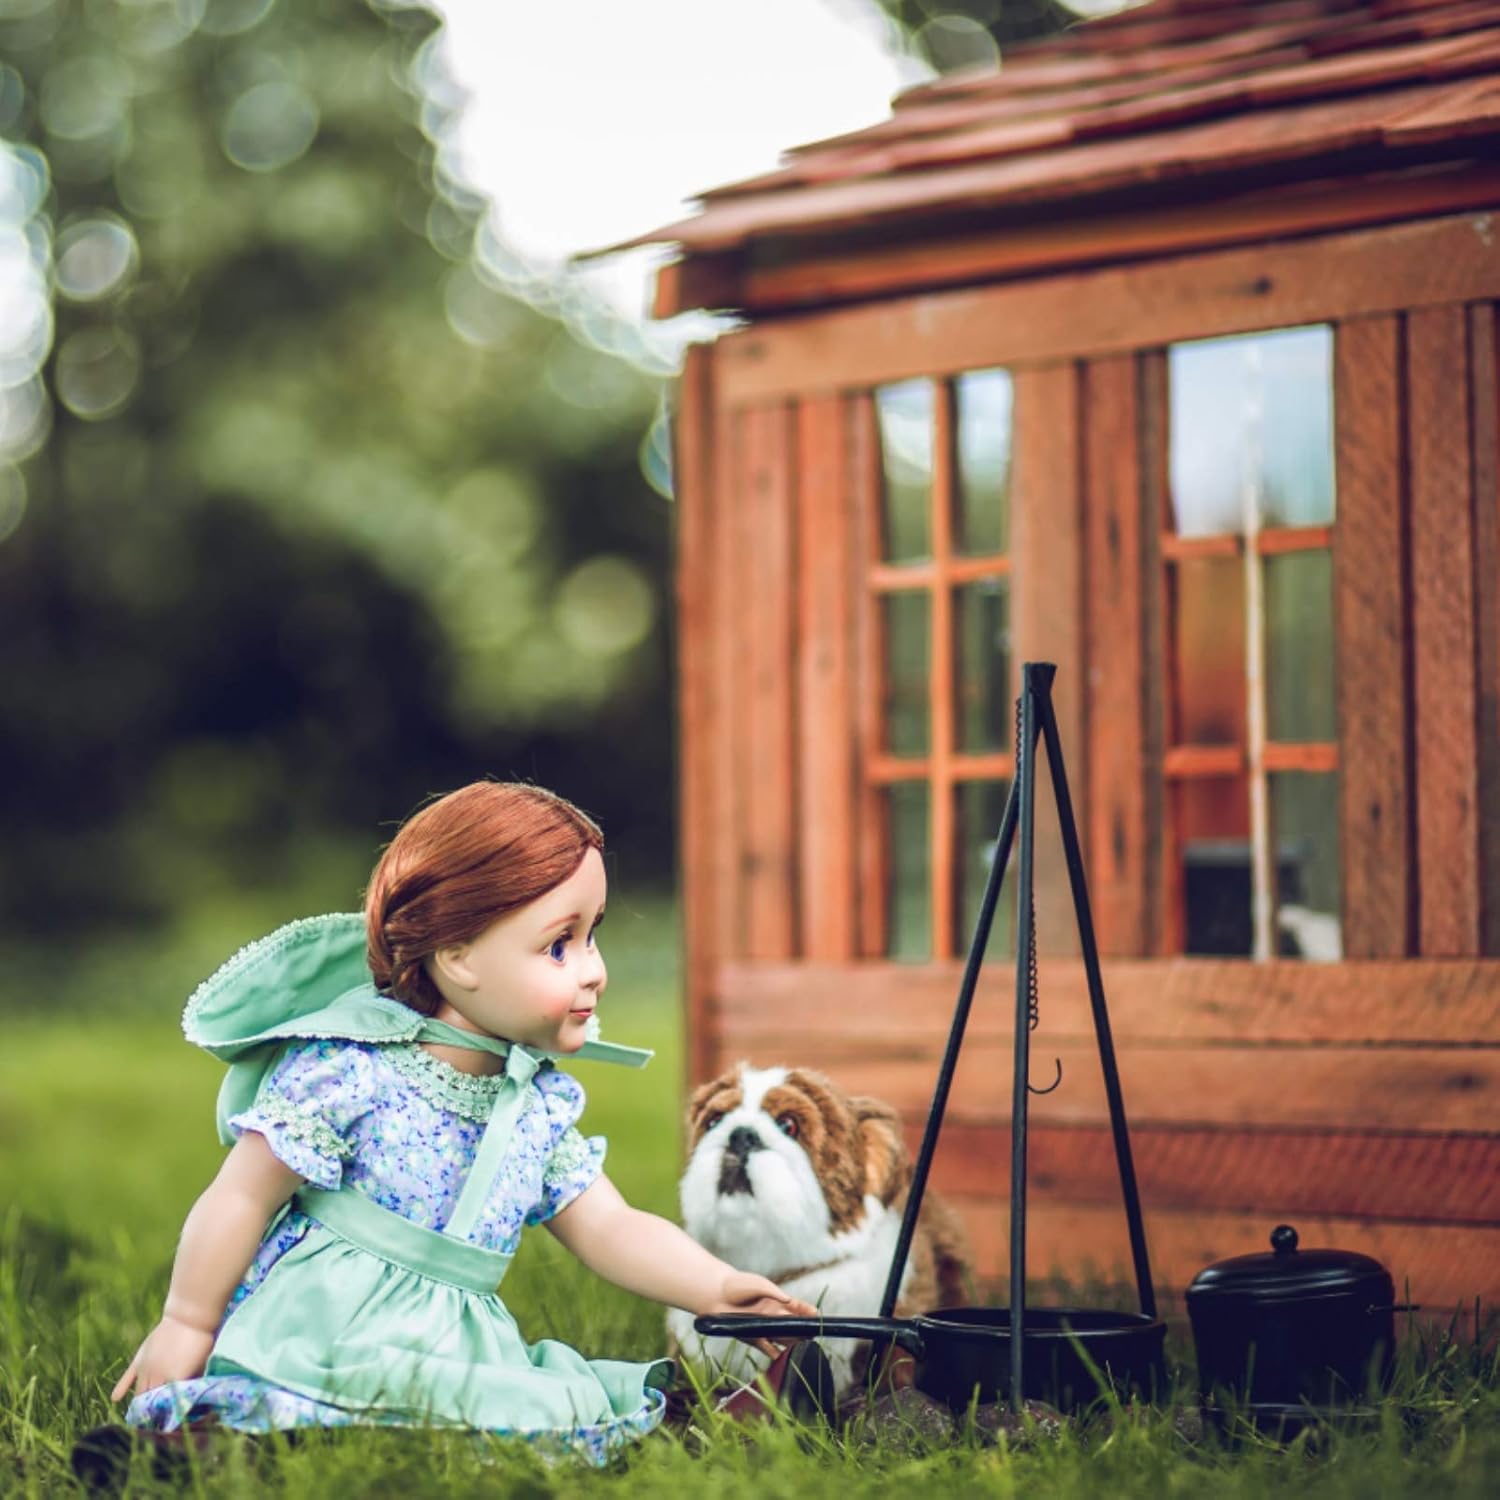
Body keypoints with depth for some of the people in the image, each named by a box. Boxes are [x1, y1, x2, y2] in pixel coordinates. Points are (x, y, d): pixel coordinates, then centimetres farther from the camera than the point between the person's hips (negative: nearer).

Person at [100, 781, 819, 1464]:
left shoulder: (540, 1104, 10)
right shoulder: (347, 1071, -12)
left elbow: (610, 1229, 11)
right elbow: (241, 1197, -5)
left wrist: (714, 1285, -4)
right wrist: (186, 1323, 1)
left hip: (449, 1354, 7)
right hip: (317, 1337, -7)